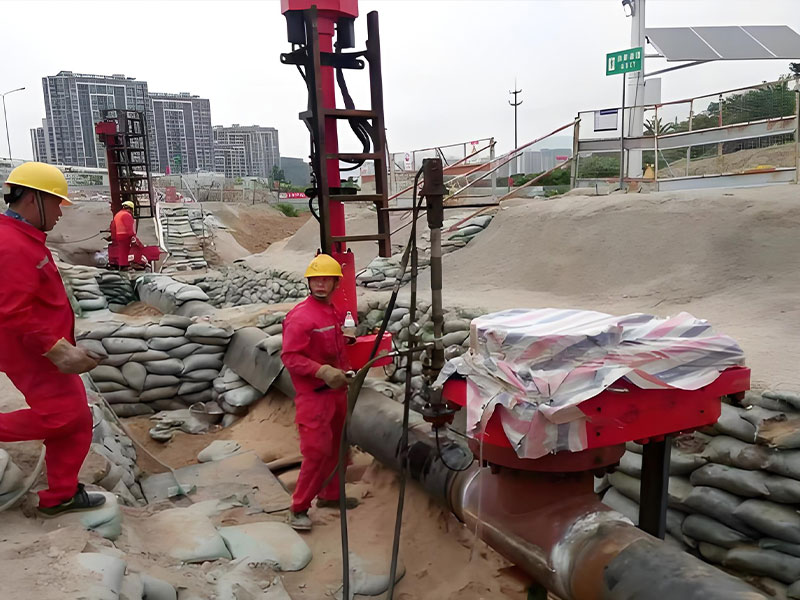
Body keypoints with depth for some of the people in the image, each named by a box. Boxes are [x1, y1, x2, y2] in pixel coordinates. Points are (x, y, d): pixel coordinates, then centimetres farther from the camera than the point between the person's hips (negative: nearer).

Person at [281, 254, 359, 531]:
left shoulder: (336, 312, 8)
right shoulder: (300, 316, -17)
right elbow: (290, 356, -20)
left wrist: (344, 372, 12)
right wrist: (323, 371, -28)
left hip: (337, 390, 9)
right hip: (313, 395, -8)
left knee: (337, 446, 18)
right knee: (317, 451, -9)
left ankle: (330, 495, 36)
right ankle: (299, 508, 6)